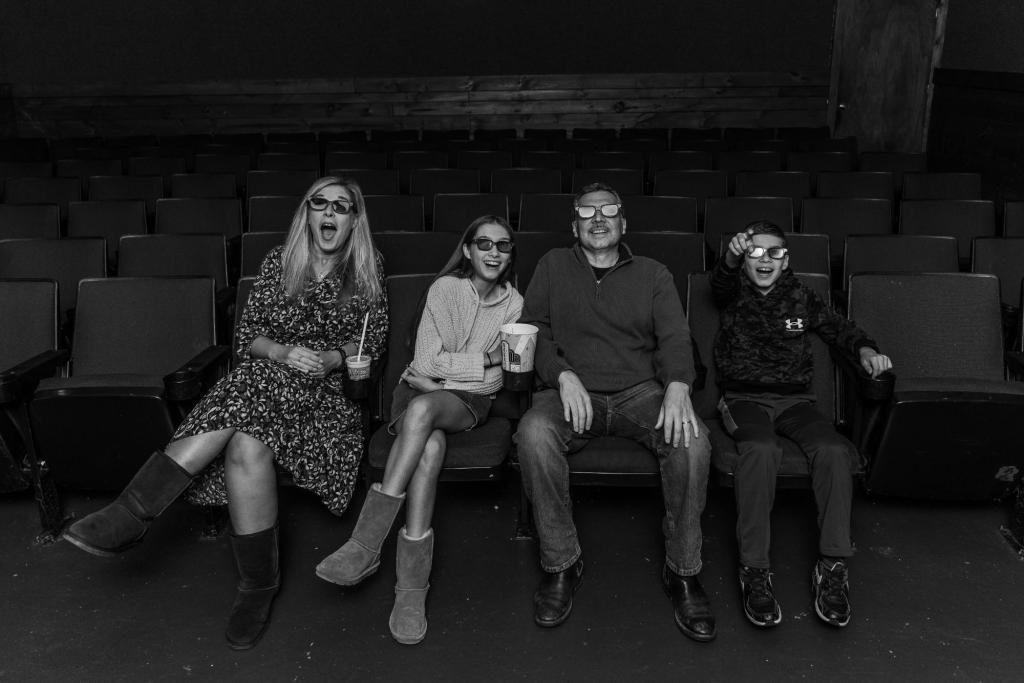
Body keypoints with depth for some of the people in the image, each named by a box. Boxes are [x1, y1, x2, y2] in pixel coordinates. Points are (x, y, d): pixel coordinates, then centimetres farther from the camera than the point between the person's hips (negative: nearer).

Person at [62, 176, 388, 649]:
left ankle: (131, 516, -26)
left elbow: (373, 339, 8)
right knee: (247, 445, -33)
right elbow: (247, 335, 9)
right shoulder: (279, 262, 13)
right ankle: (258, 584, -25)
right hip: (266, 376, 2)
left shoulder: (366, 271, 10)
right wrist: (282, 352, -11)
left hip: (330, 389, -2)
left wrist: (330, 358, -11)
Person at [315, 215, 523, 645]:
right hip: (418, 393, 0)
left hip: (469, 403, 0)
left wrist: (442, 369, -7)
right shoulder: (445, 289, 1)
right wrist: (485, 359, -7)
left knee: (423, 407, -37)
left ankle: (365, 544, -40)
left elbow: (496, 381, 3)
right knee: (430, 446, -37)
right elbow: (425, 360, -8)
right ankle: (412, 588, -37)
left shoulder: (513, 304, 6)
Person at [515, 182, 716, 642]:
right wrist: (563, 375, -12)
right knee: (533, 432, -34)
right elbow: (533, 329, 7)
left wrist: (677, 386, -19)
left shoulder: (653, 274, 16)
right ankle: (561, 564, -17)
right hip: (573, 391, 0)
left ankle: (683, 571, -13)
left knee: (692, 439, -30)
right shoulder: (554, 266, 17)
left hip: (640, 391, 1)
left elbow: (674, 337, 3)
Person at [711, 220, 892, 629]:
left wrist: (865, 349, 0)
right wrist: (732, 257, -39)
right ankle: (754, 570, -30)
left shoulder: (801, 299, 18)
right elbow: (721, 280, -14)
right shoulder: (732, 294, 9)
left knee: (834, 450, -28)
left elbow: (838, 328, 24)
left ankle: (833, 566, -21)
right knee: (761, 449, -36)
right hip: (744, 399, -3)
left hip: (794, 400, 3)